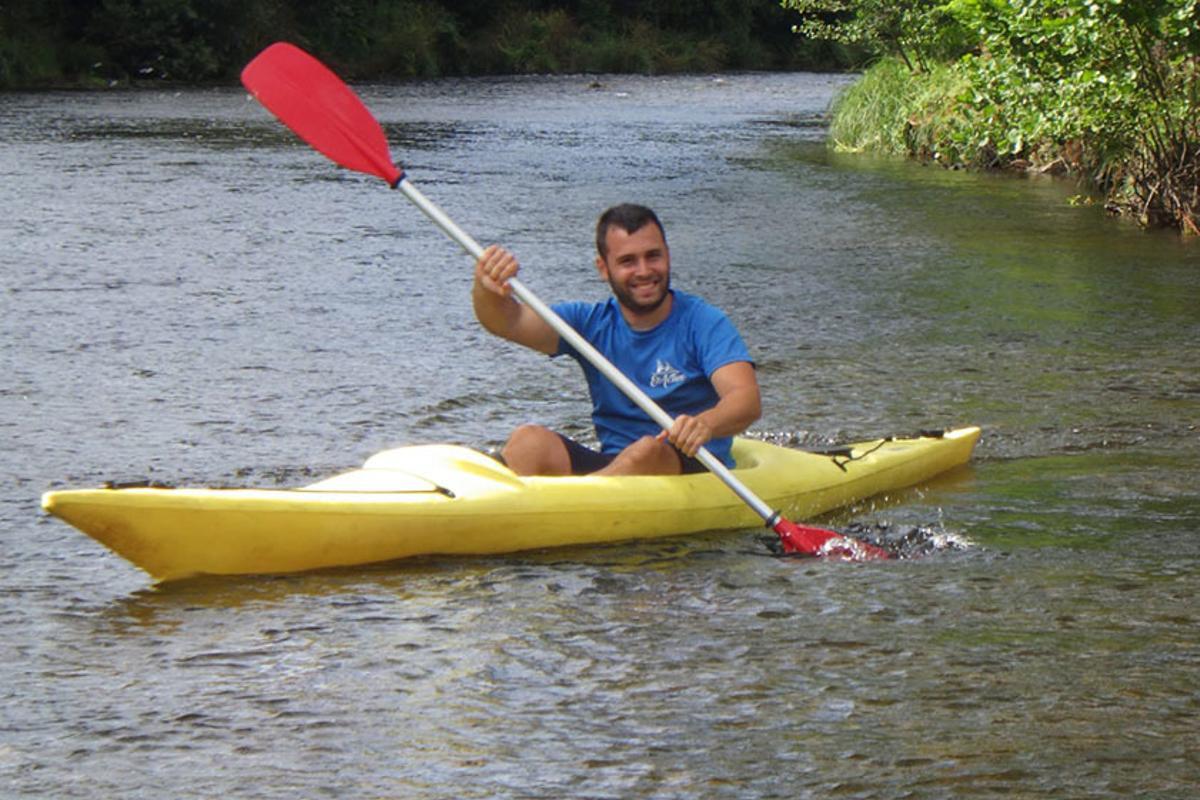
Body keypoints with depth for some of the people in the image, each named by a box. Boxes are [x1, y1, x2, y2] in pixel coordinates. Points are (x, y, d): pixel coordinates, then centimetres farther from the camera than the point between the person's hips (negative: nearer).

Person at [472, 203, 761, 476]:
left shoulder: (704, 323, -3)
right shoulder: (592, 323, 9)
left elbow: (748, 400, -18)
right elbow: (509, 321, -5)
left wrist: (705, 423, -42)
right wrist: (485, 288, -30)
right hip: (612, 467, 4)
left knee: (648, 450, -36)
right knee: (529, 442, -22)